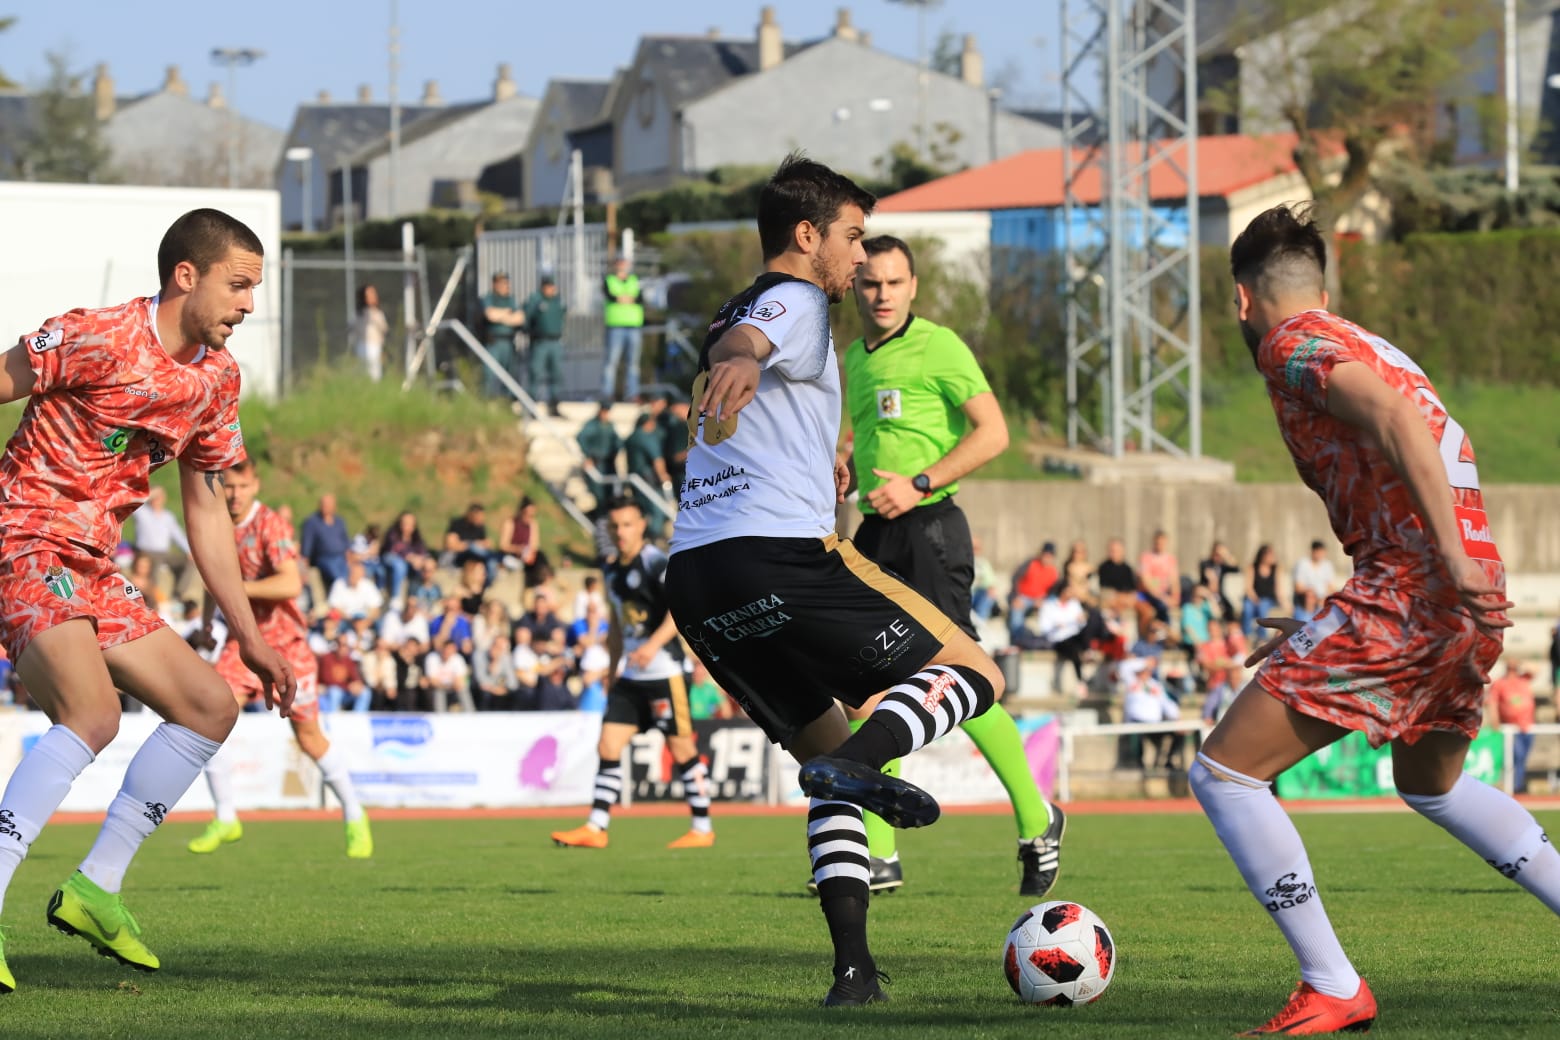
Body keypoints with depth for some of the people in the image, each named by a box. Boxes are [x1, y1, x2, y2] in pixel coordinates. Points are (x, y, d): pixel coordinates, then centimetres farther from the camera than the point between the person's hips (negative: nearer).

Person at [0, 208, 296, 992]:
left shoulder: (216, 378, 10)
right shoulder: (95, 339, -15)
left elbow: (205, 509, 19)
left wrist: (248, 636, 18)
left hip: (91, 570, 9)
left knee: (210, 707, 9)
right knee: (93, 713, -29)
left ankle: (94, 889, 12)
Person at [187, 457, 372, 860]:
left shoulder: (271, 526, -17)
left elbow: (291, 584, -30)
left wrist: (236, 588, -31)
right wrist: (208, 617, 15)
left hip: (285, 642, -5)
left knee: (309, 737, 4)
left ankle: (354, 816, 23)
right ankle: (225, 818, -3)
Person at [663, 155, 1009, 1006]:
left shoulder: (731, 312, 30)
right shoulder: (795, 301, 2)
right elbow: (743, 338, -23)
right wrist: (739, 362, -47)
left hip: (694, 577, 9)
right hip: (780, 556, -9)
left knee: (825, 759, 18)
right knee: (974, 671, 0)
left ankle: (853, 966, 3)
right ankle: (862, 761, -30)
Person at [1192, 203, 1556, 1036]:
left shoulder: (1294, 345, -2)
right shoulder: (1369, 350, 26)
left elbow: (1397, 422, -21)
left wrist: (1454, 557, -28)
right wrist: (1323, 631, 30)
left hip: (1411, 589, -9)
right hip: (1468, 597, 9)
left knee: (1223, 773, -4)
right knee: (1431, 785, 34)